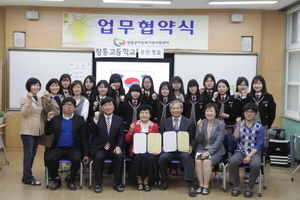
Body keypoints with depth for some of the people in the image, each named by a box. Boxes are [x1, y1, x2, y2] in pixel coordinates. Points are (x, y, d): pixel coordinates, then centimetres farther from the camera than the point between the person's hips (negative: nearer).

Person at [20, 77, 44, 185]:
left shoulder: (39, 99, 14)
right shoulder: (24, 98, -4)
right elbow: (24, 113, -15)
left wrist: (43, 129, 16)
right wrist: (29, 100, -26)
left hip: (37, 131, 7)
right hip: (28, 131, -7)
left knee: (33, 154, 9)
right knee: (28, 154, -6)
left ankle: (26, 176, 18)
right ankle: (28, 178, -1)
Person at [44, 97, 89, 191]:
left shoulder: (80, 119, 8)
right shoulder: (56, 119, 14)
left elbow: (84, 138, 4)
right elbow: (47, 133, 6)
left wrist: (86, 154, -4)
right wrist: (49, 119, -7)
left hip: (73, 149, -1)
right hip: (58, 148, 2)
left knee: (76, 159, -33)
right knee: (49, 158, -28)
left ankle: (71, 181, -6)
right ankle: (57, 180, -3)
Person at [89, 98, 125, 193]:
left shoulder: (119, 120, 10)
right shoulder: (96, 118, 6)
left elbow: (121, 136, 7)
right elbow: (90, 131, -9)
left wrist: (118, 146, -11)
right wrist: (95, 119, -23)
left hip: (113, 148, 2)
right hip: (99, 148, -1)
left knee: (120, 157, -28)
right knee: (99, 157, -33)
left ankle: (117, 183, -12)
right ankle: (98, 183, -17)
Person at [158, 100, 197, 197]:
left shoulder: (189, 122, 12)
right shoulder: (164, 122, 16)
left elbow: (193, 139, 9)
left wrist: (191, 147, -13)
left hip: (183, 150, -1)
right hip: (168, 150, 1)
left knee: (187, 157, -35)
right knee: (162, 157, -31)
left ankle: (191, 185, -30)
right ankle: (164, 181, -5)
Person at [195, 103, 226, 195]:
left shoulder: (221, 124, -2)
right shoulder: (201, 123, 6)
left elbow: (218, 141, -9)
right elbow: (198, 140, 3)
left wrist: (209, 152, -20)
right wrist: (200, 128, -13)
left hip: (215, 151, -2)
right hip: (202, 149, 2)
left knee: (206, 161, -31)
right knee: (198, 161, -28)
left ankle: (206, 185, -18)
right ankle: (201, 184, -17)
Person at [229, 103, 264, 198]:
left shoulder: (259, 127, 0)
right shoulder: (238, 124, 6)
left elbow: (259, 145, -5)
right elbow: (235, 139, -8)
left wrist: (249, 156, -18)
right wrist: (238, 125, -17)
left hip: (254, 152, -1)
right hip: (240, 151, 2)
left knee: (256, 164, -35)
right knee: (232, 161, -31)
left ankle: (249, 188, -11)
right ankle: (236, 187, -11)